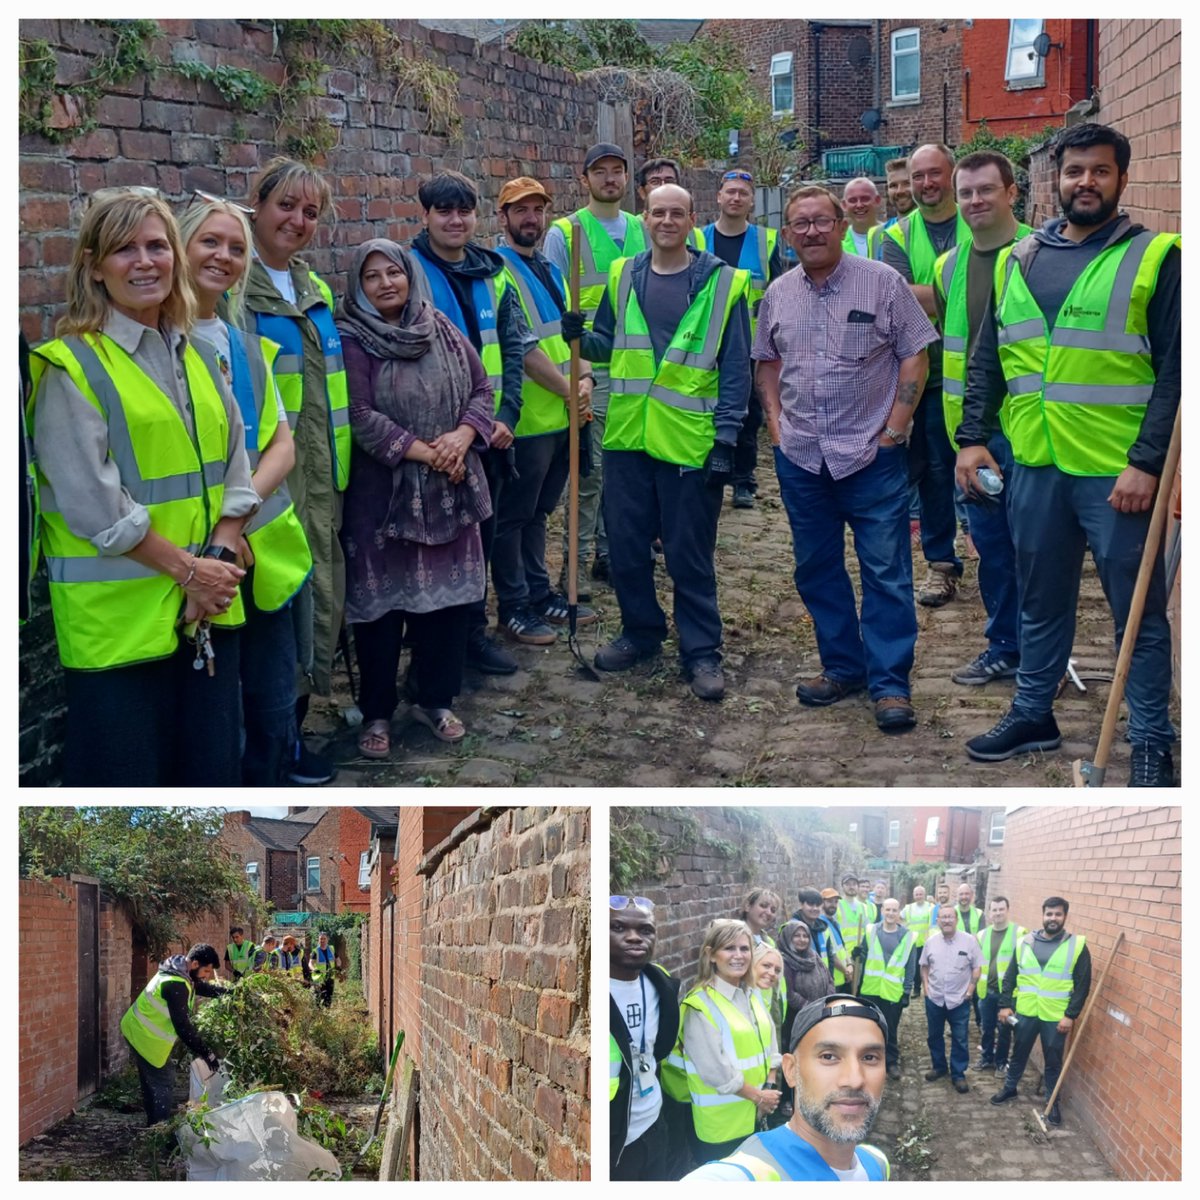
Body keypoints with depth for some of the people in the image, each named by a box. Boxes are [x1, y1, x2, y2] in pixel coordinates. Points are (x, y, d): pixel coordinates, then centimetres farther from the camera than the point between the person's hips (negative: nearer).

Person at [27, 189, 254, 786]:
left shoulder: (199, 357, 12)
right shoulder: (72, 367, -8)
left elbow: (235, 469, 9)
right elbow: (91, 502, -14)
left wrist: (218, 559, -7)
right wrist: (187, 568, -14)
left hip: (207, 608, 6)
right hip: (117, 615, -6)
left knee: (212, 770, 12)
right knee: (125, 777, 2)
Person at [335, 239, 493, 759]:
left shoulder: (441, 329, 7)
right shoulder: (351, 341, -7)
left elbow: (481, 389, 7)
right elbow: (361, 416, -15)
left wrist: (461, 437, -12)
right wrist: (424, 451, -18)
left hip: (450, 489, 4)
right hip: (382, 492, -4)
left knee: (449, 596, 8)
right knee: (382, 600, 2)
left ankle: (434, 699, 25)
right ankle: (376, 712, 16)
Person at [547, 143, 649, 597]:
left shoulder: (641, 230, 12)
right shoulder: (564, 233, -2)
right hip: (589, 369, -5)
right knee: (589, 467, -4)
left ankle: (609, 550, 22)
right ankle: (577, 560, 4)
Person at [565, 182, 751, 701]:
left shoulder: (722, 283, -3)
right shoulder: (622, 277, 8)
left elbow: (735, 369, -3)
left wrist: (726, 436, -9)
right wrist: (580, 337, -4)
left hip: (690, 443, -4)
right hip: (627, 441, 4)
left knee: (690, 555, 2)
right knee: (625, 546, 11)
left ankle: (701, 651, 14)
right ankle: (640, 631, 30)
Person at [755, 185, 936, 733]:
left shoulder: (882, 282, -5)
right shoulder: (778, 294, 8)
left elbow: (915, 355, -5)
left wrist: (895, 427, -10)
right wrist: (774, 419, 6)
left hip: (871, 455, -4)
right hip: (800, 458, 5)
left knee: (886, 572, -3)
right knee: (816, 570, 12)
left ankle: (890, 683, 3)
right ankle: (842, 666, 26)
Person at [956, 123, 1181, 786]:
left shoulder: (1154, 259, -4)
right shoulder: (1016, 260, 10)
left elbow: (1175, 371, -8)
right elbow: (987, 359, 15)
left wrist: (1146, 462, -16)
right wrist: (973, 438, 4)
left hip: (1118, 473, -4)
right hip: (1034, 466, 4)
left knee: (1139, 610, 5)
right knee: (1040, 601, 18)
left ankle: (1152, 740, 17)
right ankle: (1033, 714, 33)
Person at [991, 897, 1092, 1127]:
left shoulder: (1077, 946, -7)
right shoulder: (1025, 942, 0)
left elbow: (1083, 984, -7)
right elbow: (1010, 977, 5)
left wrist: (1071, 1015, -11)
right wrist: (1005, 1004, -1)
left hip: (1056, 1017, -2)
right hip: (1025, 1012, 2)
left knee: (1053, 1061, 10)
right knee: (1019, 1054, 19)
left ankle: (1052, 1102, 26)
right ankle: (1009, 1088, 38)